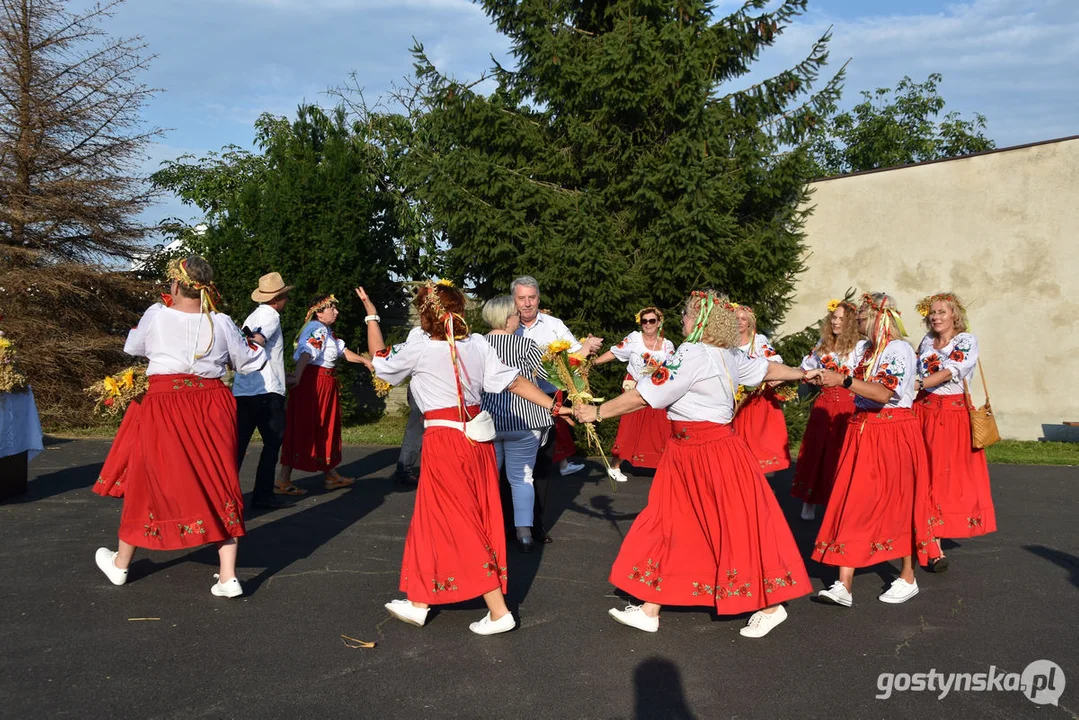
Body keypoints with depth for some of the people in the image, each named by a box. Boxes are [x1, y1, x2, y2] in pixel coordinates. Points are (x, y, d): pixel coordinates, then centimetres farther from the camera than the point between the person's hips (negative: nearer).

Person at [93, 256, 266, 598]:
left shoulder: (156, 316, -5)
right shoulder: (221, 323, -2)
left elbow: (132, 346, 15)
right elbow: (249, 363, 10)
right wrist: (258, 344, 31)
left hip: (165, 407, -1)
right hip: (212, 407, 1)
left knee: (151, 480, 12)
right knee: (218, 483, 5)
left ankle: (120, 563, 32)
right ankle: (228, 576, 3)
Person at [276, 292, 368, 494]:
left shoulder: (327, 331, 17)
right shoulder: (317, 329, -15)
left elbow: (343, 351, 22)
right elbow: (307, 353, -30)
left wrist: (365, 361, 23)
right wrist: (297, 376, -42)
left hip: (326, 384, 11)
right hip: (312, 382, -11)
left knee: (327, 428, 17)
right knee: (303, 429, -7)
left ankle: (330, 474, 29)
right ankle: (282, 481, -3)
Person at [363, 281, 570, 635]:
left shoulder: (420, 348, -11)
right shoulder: (478, 344, 0)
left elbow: (380, 362, 7)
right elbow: (514, 382, -5)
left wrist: (372, 316, 17)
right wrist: (554, 406, 0)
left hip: (444, 442, -6)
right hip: (478, 437, 6)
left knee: (458, 525, 1)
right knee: (433, 521, 16)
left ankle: (498, 611, 0)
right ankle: (419, 602, 28)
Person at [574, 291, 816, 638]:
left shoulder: (693, 355, -20)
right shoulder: (730, 356, 7)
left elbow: (644, 395, -19)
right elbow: (767, 368, 24)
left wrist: (597, 412, -11)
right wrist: (802, 373, 43)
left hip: (713, 455, -10)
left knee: (737, 530, 3)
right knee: (669, 524, 10)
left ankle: (770, 607, 19)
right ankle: (649, 610, 17)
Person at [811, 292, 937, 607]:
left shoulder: (899, 349, -12)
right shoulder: (869, 350, 13)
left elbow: (884, 393, -25)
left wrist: (843, 380, -28)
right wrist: (826, 379, 14)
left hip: (893, 434, -8)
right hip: (863, 431, 8)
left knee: (898, 503, 5)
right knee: (853, 502, 0)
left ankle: (908, 578, 23)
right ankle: (844, 585, -2)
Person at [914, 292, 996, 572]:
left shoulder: (967, 341, -3)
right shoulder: (926, 342, 13)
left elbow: (949, 372, -17)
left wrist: (917, 384, -29)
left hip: (954, 414, -3)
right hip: (924, 411, 3)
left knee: (949, 474, -2)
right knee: (927, 475, -2)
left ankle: (933, 541, 10)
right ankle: (935, 547, 0)